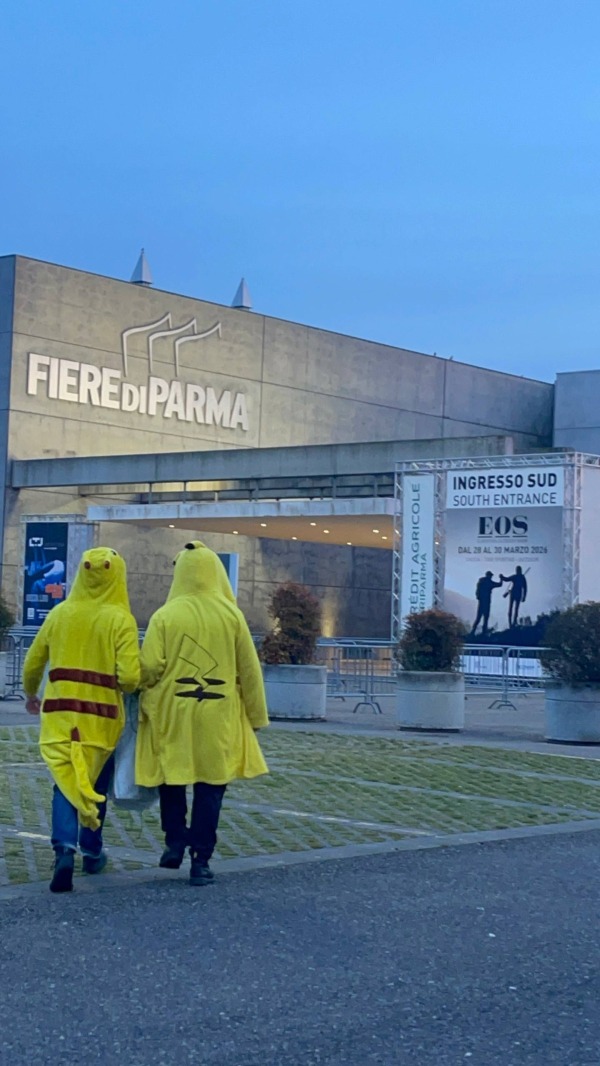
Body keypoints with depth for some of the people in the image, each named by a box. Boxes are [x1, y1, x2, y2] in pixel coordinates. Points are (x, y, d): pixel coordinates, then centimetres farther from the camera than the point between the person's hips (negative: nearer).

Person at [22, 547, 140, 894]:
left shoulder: (60, 613, 2)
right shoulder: (120, 619, -9)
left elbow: (32, 664, 11)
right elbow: (130, 676, -16)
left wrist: (31, 695, 30)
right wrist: (117, 685, 7)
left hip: (60, 712, 2)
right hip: (101, 714, -2)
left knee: (66, 781, 3)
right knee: (96, 784, 16)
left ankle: (65, 848, -18)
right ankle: (92, 852, 27)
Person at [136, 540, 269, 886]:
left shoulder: (165, 616, -6)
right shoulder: (232, 615, -2)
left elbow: (150, 668, -9)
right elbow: (250, 670, 2)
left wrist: (149, 703, 12)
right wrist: (256, 716, 11)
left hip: (172, 715, 0)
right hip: (219, 717, 0)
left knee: (173, 779, 20)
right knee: (211, 786, 7)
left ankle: (175, 841, 13)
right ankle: (201, 859, 6)